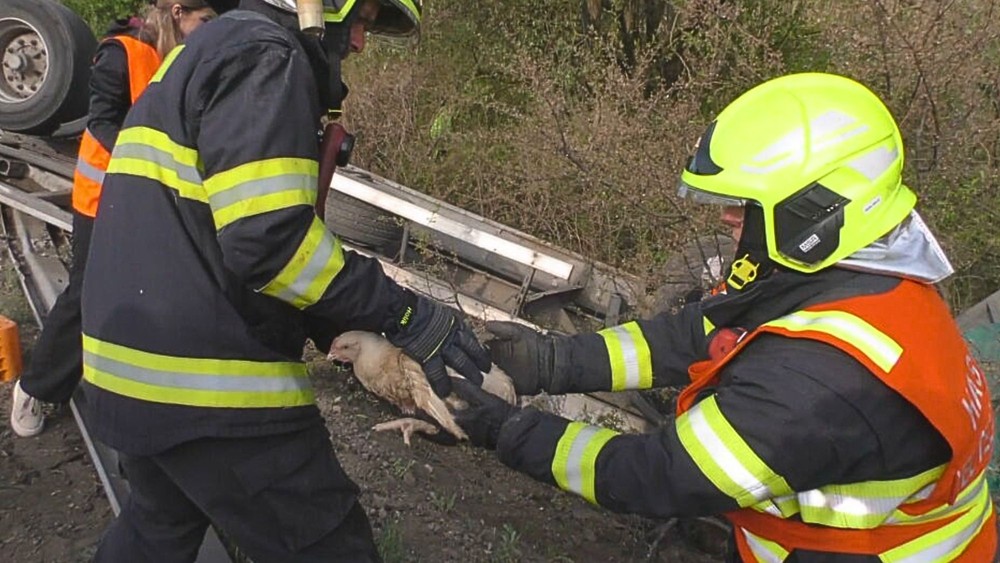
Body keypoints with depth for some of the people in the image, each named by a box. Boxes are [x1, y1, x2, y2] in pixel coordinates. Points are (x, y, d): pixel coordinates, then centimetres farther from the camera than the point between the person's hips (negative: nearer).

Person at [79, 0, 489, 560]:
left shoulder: (209, 52, 19)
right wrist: (405, 314, -15)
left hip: (135, 369, 10)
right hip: (212, 393, -10)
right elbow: (269, 239, -25)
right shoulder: (263, 57, -13)